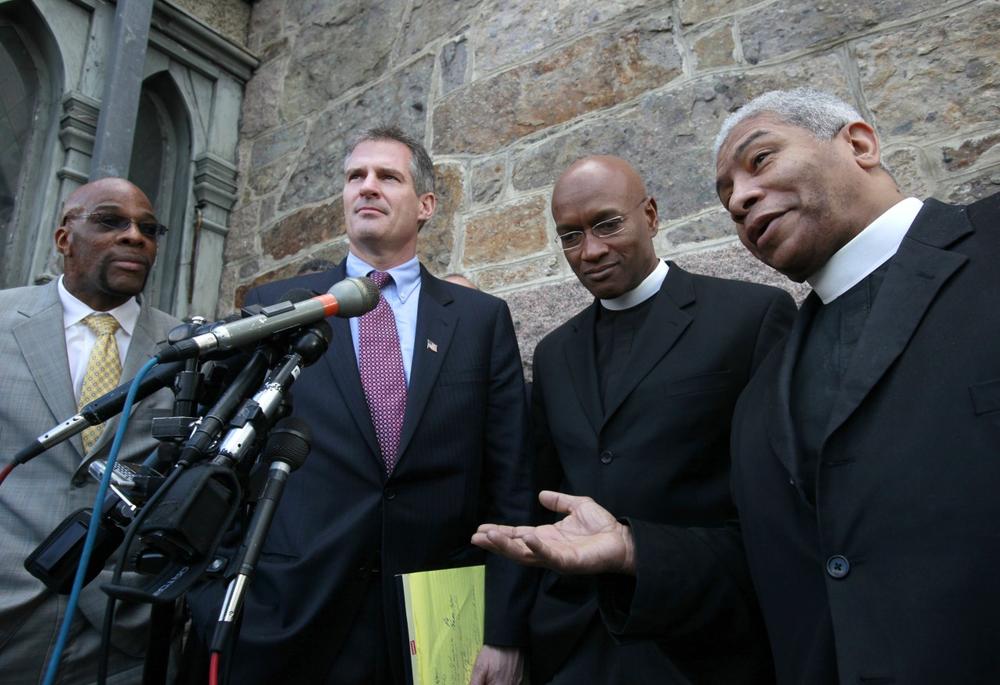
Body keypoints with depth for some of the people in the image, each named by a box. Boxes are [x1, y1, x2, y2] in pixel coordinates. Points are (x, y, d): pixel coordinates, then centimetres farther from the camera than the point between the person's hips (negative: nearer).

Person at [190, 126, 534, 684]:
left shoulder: (483, 317, 2)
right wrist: (219, 619, -1)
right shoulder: (273, 307, 4)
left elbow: (510, 486, 0)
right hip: (289, 621, 0)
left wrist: (505, 629, -4)